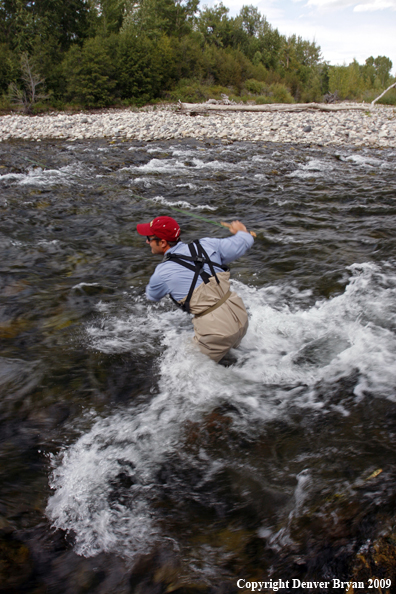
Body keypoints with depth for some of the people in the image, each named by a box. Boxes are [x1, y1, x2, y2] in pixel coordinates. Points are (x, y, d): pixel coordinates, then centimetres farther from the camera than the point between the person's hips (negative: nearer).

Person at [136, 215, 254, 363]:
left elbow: (152, 296, 15)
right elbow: (242, 244, 12)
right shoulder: (206, 244, 0)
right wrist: (241, 232, 37)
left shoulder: (162, 274, -9)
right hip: (242, 317, 6)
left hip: (217, 330, -6)